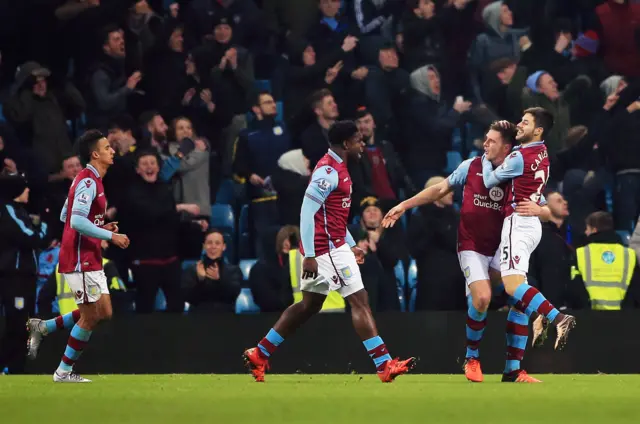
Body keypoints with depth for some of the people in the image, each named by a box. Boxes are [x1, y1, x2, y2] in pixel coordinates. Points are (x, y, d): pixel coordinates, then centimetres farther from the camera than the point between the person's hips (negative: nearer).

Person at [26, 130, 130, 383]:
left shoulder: (90, 180, 15)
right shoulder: (87, 181, -16)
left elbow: (66, 216, 21)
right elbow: (77, 221, -26)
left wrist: (101, 228, 14)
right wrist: (110, 236, -21)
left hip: (90, 259, 10)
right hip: (80, 260, -10)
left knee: (103, 312, 11)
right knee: (90, 316, -3)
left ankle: (42, 327, 16)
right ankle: (64, 371, 6)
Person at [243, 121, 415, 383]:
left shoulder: (337, 168, 16)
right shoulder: (328, 171, -16)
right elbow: (307, 211, -21)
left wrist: (351, 245, 24)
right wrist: (309, 256, -22)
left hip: (335, 245, 10)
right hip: (327, 248, -10)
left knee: (309, 305, 14)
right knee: (360, 301, -9)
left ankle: (259, 354, 19)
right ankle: (385, 366, -8)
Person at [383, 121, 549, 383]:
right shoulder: (471, 167, -2)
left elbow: (547, 212, -6)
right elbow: (440, 189, 11)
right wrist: (404, 205, 10)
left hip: (501, 248, 2)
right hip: (471, 247, -2)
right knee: (482, 298, -23)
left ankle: (513, 369, -3)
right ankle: (472, 358, 2)